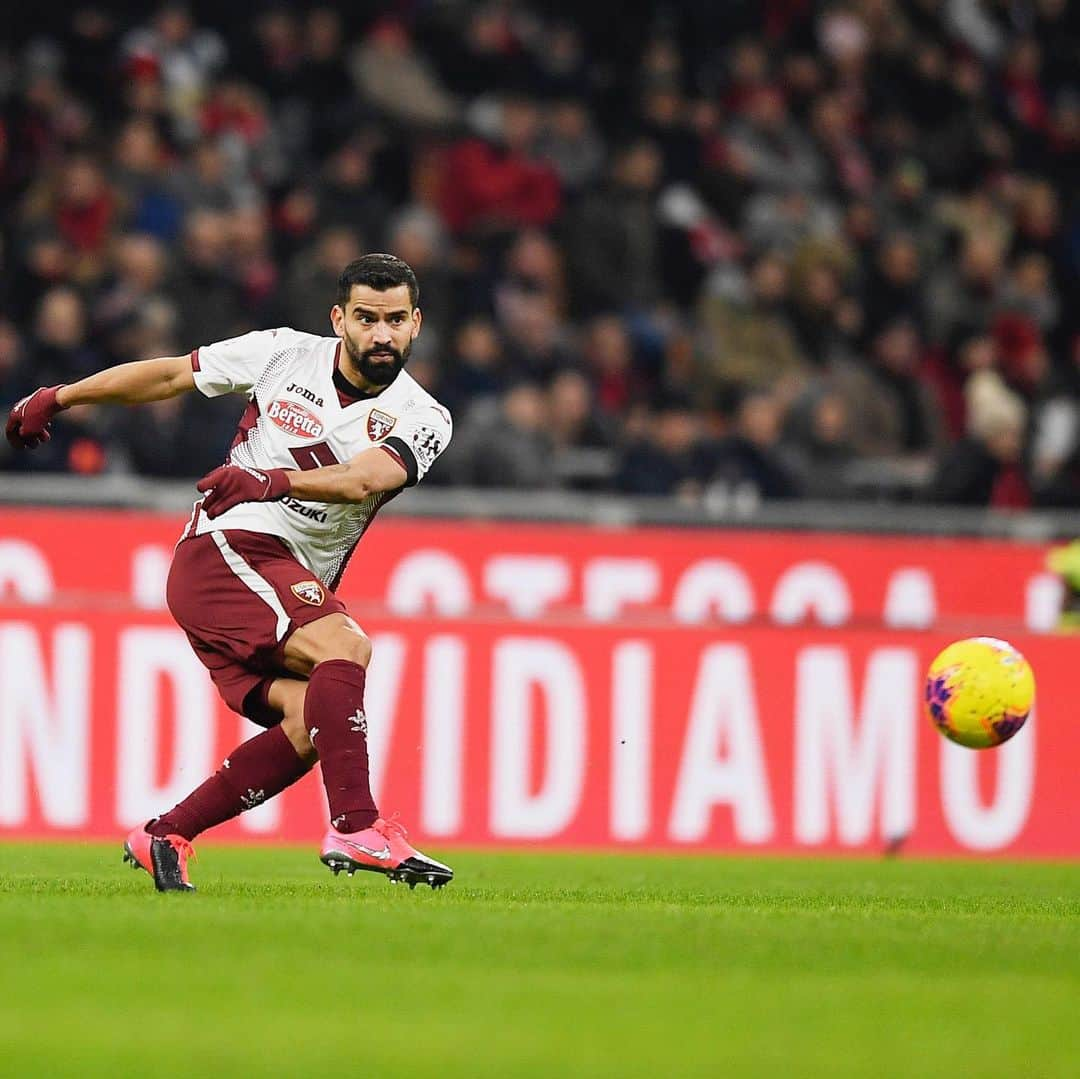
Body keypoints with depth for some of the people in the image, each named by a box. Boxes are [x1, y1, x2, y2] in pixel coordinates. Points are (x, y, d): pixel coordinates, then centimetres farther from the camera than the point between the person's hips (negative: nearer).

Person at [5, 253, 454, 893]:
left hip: (297, 588, 4)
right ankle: (355, 827, -35)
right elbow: (170, 375, 15)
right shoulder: (285, 354, 2)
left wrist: (275, 481, -37)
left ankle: (165, 838, -1)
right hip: (227, 548, -4)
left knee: (309, 728, -15)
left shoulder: (423, 420, 2)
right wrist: (57, 399, 20)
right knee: (346, 649, -28)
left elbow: (363, 479, -19)